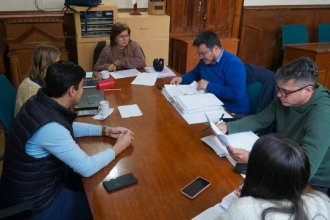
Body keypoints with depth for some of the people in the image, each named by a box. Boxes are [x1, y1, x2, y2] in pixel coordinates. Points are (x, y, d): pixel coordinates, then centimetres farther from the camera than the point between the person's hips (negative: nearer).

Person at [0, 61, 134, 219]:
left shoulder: (40, 102, -8)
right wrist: (118, 148, -14)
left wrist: (105, 130, 2)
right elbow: (87, 168, -28)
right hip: (33, 201, -8)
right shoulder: (50, 127, -35)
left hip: (35, 181, 8)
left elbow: (68, 128, 10)